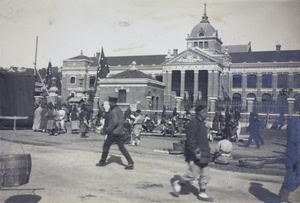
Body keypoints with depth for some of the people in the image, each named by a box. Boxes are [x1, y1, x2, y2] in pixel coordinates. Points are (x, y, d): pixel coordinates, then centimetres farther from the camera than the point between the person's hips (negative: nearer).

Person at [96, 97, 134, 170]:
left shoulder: (113, 111, -15)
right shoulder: (119, 110, 13)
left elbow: (114, 122, -24)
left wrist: (108, 129, -16)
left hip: (113, 132, -8)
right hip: (120, 132, 8)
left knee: (106, 146, 10)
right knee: (122, 148, 5)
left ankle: (102, 161, 21)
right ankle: (130, 163, -4)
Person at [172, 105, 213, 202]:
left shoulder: (202, 123, 16)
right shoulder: (193, 123, -14)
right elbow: (190, 140, -20)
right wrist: (195, 151, -24)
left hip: (203, 154, 10)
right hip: (195, 154, -10)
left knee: (205, 174, 10)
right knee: (193, 174, -6)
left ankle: (202, 193, 20)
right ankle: (178, 183, 15)